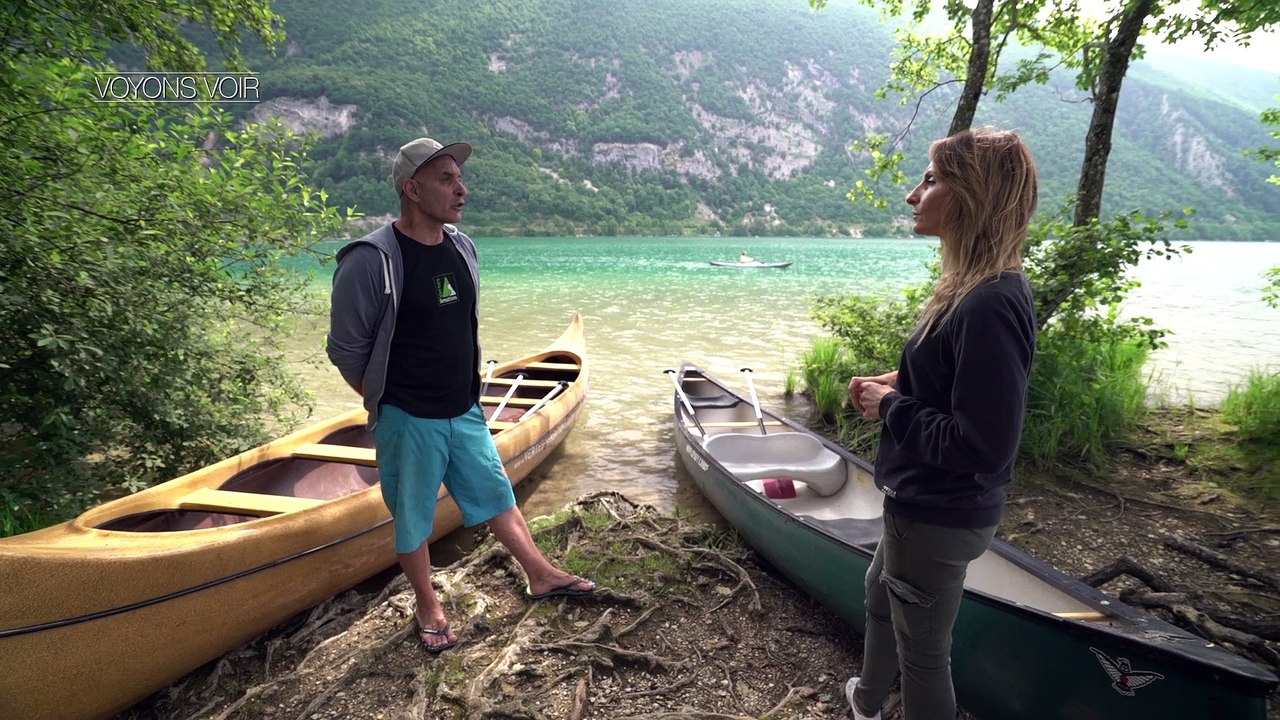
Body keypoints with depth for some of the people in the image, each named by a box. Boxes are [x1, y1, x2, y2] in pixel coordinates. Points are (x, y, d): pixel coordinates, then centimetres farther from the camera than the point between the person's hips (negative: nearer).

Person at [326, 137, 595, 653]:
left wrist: (467, 392, 14)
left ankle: (540, 575, 34)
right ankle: (428, 607, 33)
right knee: (413, 519, 12)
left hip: (464, 412, 6)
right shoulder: (371, 260, -19)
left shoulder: (462, 247, 3)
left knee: (496, 494, 17)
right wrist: (387, 401, -2)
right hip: (408, 420, -5)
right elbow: (346, 351, -11)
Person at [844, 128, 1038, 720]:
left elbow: (979, 446, -32)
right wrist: (892, 384, 0)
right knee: (879, 595, 31)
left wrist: (891, 408, -19)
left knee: (923, 651, 11)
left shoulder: (989, 306, -29)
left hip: (939, 518, -11)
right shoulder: (977, 286, 3)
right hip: (923, 503, 11)